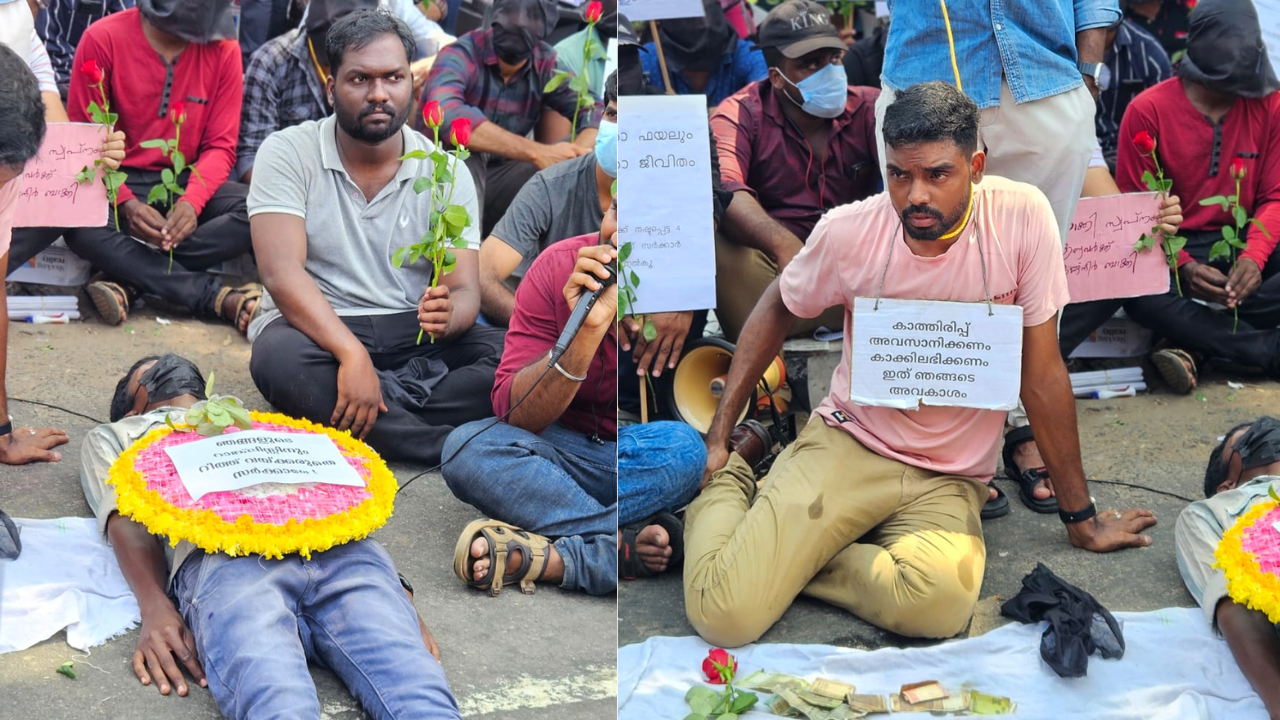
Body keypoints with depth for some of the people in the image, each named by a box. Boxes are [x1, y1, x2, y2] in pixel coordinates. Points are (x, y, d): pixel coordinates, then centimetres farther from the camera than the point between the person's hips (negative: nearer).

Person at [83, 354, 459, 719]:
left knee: (416, 689, -31)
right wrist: (155, 607, -8)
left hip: (340, 546, 3)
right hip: (222, 556, -2)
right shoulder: (115, 437, 39)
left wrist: (395, 591, 6)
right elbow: (126, 519, 16)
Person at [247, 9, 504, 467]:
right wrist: (351, 355, -33)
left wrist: (447, 314, -32)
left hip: (413, 337, 2)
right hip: (317, 330, -2)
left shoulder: (444, 172, 1)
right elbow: (282, 273, -18)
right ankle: (459, 450, -31)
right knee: (280, 360, -38)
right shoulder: (288, 153, -6)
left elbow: (466, 290, -5)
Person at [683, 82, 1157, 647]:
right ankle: (727, 486, 15)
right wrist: (717, 435, 8)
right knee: (724, 615, -19)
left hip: (950, 480, 0)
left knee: (938, 606, -35)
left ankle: (795, 552, -5)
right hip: (846, 445, 0)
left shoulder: (1022, 216, -14)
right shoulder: (848, 231, -10)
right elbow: (776, 310, 12)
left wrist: (1081, 517, 2)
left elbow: (1042, 373, -5)